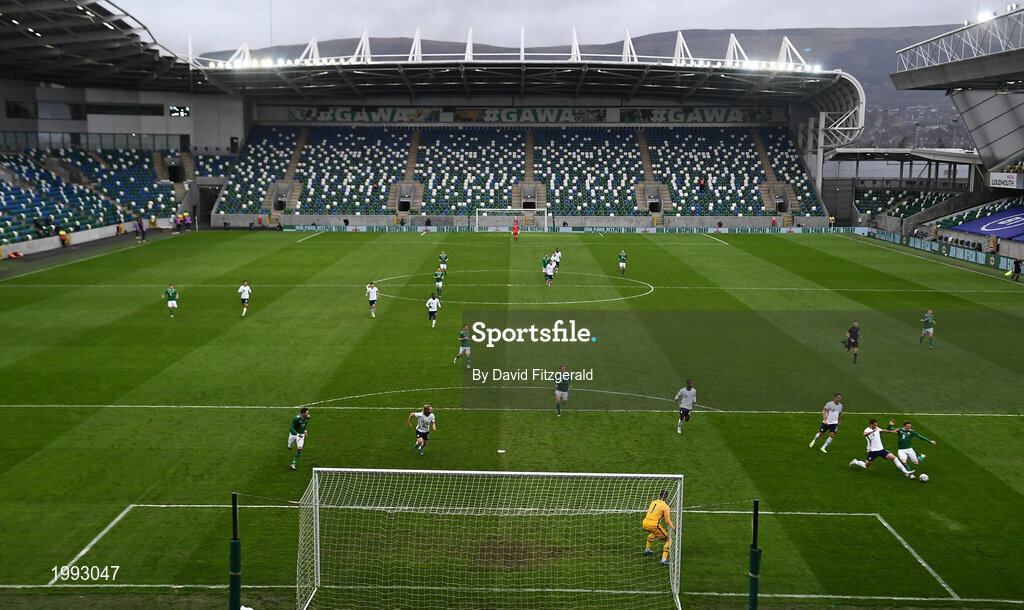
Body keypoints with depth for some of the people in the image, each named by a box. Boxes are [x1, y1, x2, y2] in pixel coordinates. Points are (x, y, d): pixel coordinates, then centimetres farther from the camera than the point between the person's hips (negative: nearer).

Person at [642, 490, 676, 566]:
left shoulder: (653, 502, 15)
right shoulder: (665, 507, -3)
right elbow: (668, 521, -7)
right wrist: (674, 529, 0)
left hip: (645, 523, 7)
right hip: (654, 525, -7)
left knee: (652, 532, 42)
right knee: (668, 540, 6)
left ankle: (647, 550, 49)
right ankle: (664, 560, -4)